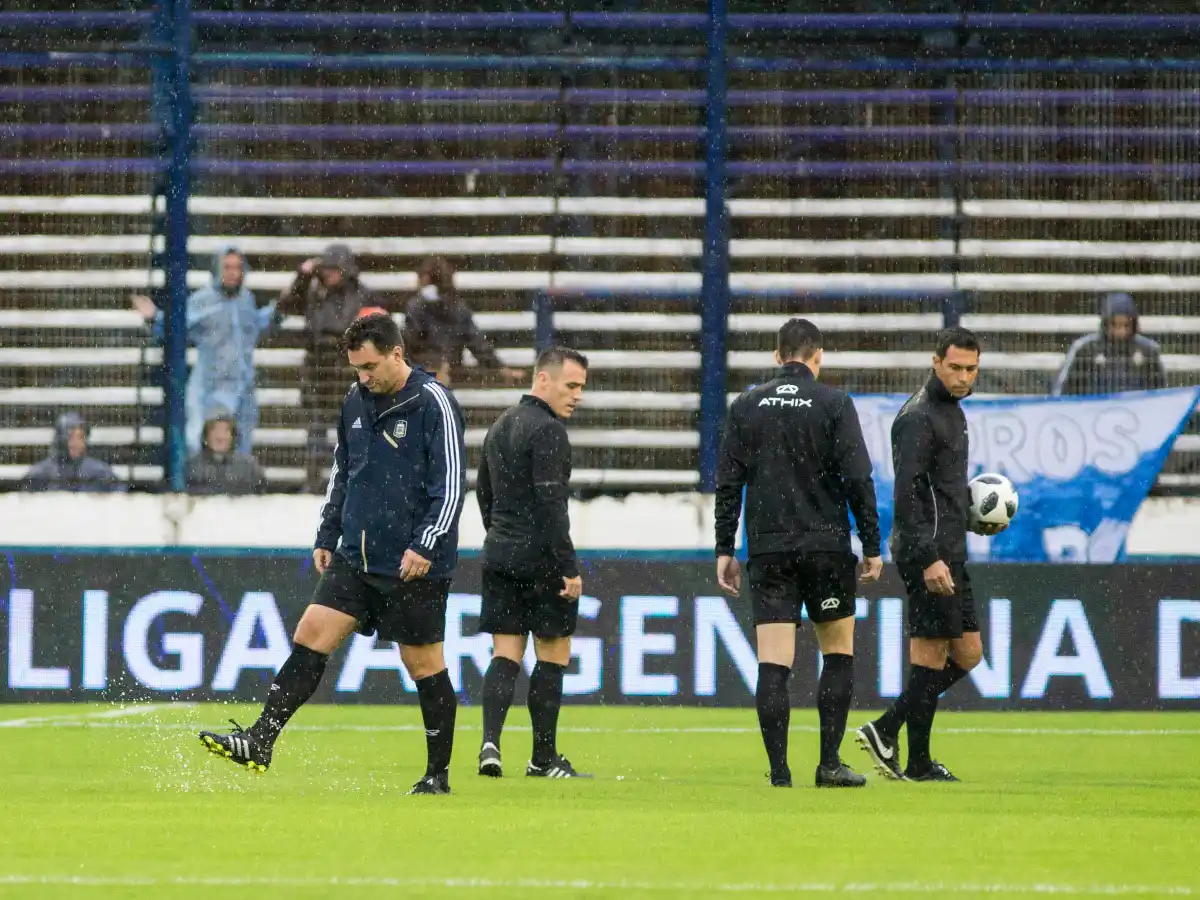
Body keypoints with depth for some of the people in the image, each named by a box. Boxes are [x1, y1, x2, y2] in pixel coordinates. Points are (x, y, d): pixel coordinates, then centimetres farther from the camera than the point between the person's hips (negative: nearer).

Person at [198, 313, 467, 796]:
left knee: (424, 665, 1)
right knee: (311, 635, -5)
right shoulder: (356, 402, 11)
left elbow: (451, 484, -14)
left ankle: (438, 775, 13)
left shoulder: (434, 403, -11)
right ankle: (259, 742, -8)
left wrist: (426, 546, -21)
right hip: (356, 557, 6)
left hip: (414, 565, -6)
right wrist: (326, 537, 16)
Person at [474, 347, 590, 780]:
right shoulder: (547, 430, -13)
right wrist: (569, 567, -18)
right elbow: (551, 504, -19)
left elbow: (484, 493, 22)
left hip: (498, 555, 8)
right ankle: (544, 757, 8)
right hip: (539, 560, -8)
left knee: (505, 654, 5)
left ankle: (490, 740, -14)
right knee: (553, 655, 4)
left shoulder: (499, 428, 15)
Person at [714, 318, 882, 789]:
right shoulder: (834, 403, -2)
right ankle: (829, 763, 6)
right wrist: (872, 547, -1)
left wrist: (725, 550, 11)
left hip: (768, 551, 2)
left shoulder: (746, 406, 7)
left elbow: (727, 484, 6)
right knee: (839, 653, 12)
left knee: (773, 664, 0)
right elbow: (857, 478, -6)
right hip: (826, 546, -2)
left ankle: (779, 770, -7)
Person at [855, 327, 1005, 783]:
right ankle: (919, 763, 2)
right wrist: (928, 558, -26)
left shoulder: (952, 410, 17)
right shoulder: (919, 417, -14)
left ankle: (885, 732, 13)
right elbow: (906, 495, -21)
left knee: (967, 654, 11)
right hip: (927, 555, -10)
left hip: (949, 554, 10)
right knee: (931, 655, -5)